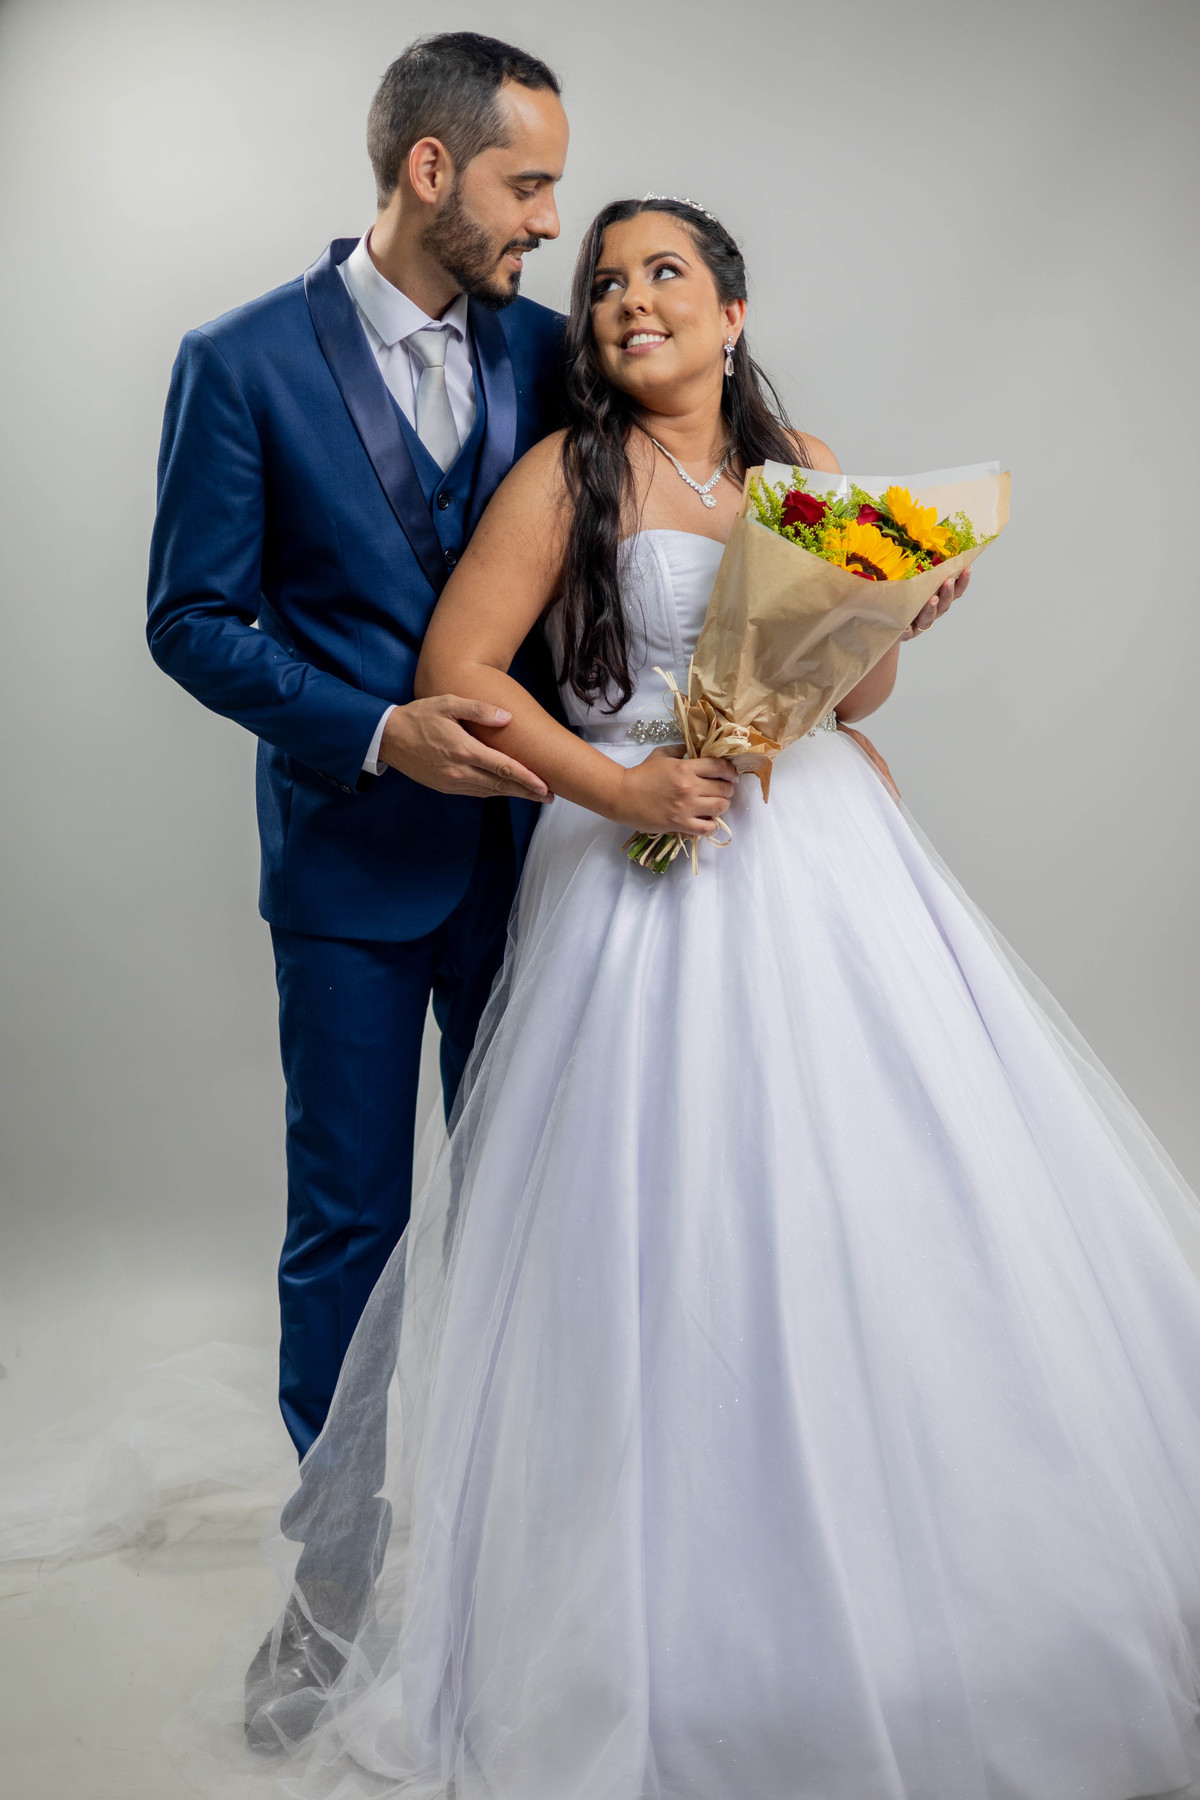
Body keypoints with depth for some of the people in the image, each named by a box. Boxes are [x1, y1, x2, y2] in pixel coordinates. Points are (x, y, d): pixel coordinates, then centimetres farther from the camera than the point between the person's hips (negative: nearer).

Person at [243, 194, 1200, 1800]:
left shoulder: (802, 462, 14)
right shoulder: (569, 474, 0)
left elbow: (858, 691, 17)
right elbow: (455, 664, -6)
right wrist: (615, 786, -15)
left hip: (826, 854, 5)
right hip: (656, 876, -4)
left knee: (890, 1202, 4)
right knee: (680, 1228, -3)